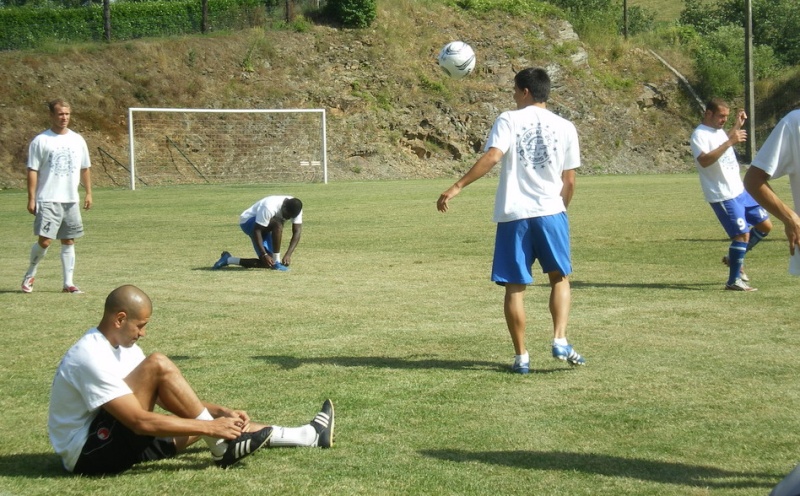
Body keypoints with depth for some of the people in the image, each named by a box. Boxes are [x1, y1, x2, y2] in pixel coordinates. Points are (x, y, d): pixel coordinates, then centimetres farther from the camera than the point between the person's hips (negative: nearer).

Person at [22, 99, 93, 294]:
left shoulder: (77, 140, 10)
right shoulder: (41, 141, -4)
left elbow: (85, 168, 17)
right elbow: (33, 171, -5)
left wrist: (88, 193, 10)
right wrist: (31, 199, -9)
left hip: (71, 200, 4)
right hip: (48, 200, -4)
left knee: (68, 241, 7)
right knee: (44, 241, -11)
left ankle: (68, 283, 12)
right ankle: (30, 274, 12)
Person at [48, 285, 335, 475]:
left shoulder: (121, 346, 9)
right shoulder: (91, 357, -24)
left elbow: (166, 398, 13)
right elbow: (140, 421, -28)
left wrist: (219, 412, 0)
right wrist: (209, 428, -24)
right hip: (87, 453, -10)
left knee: (209, 421, 7)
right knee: (158, 365, -23)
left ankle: (308, 436, 13)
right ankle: (224, 448, -15)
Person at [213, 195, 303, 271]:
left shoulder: (295, 208, -18)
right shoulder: (269, 208, -36)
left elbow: (297, 232, -19)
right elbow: (256, 231, -33)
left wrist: (288, 255, -30)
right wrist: (264, 254, -36)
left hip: (264, 228, 7)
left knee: (267, 263, -3)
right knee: (277, 223, -35)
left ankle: (228, 260, 10)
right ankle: (276, 263, -26)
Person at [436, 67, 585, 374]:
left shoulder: (508, 120, -1)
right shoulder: (565, 127, 7)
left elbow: (492, 157, -17)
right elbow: (569, 181, 9)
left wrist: (457, 187, -16)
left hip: (513, 214, -2)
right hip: (551, 212, 2)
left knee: (515, 287, 6)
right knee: (560, 278, 18)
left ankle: (521, 357, 9)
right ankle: (560, 341, 2)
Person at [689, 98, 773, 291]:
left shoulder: (718, 131, 14)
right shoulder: (699, 135, -15)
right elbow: (704, 160, -34)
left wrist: (737, 126, 24)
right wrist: (729, 142, -37)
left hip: (740, 191, 10)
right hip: (723, 196, -10)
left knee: (765, 225, 12)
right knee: (742, 234, -13)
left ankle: (734, 258, 26)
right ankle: (734, 281, -1)